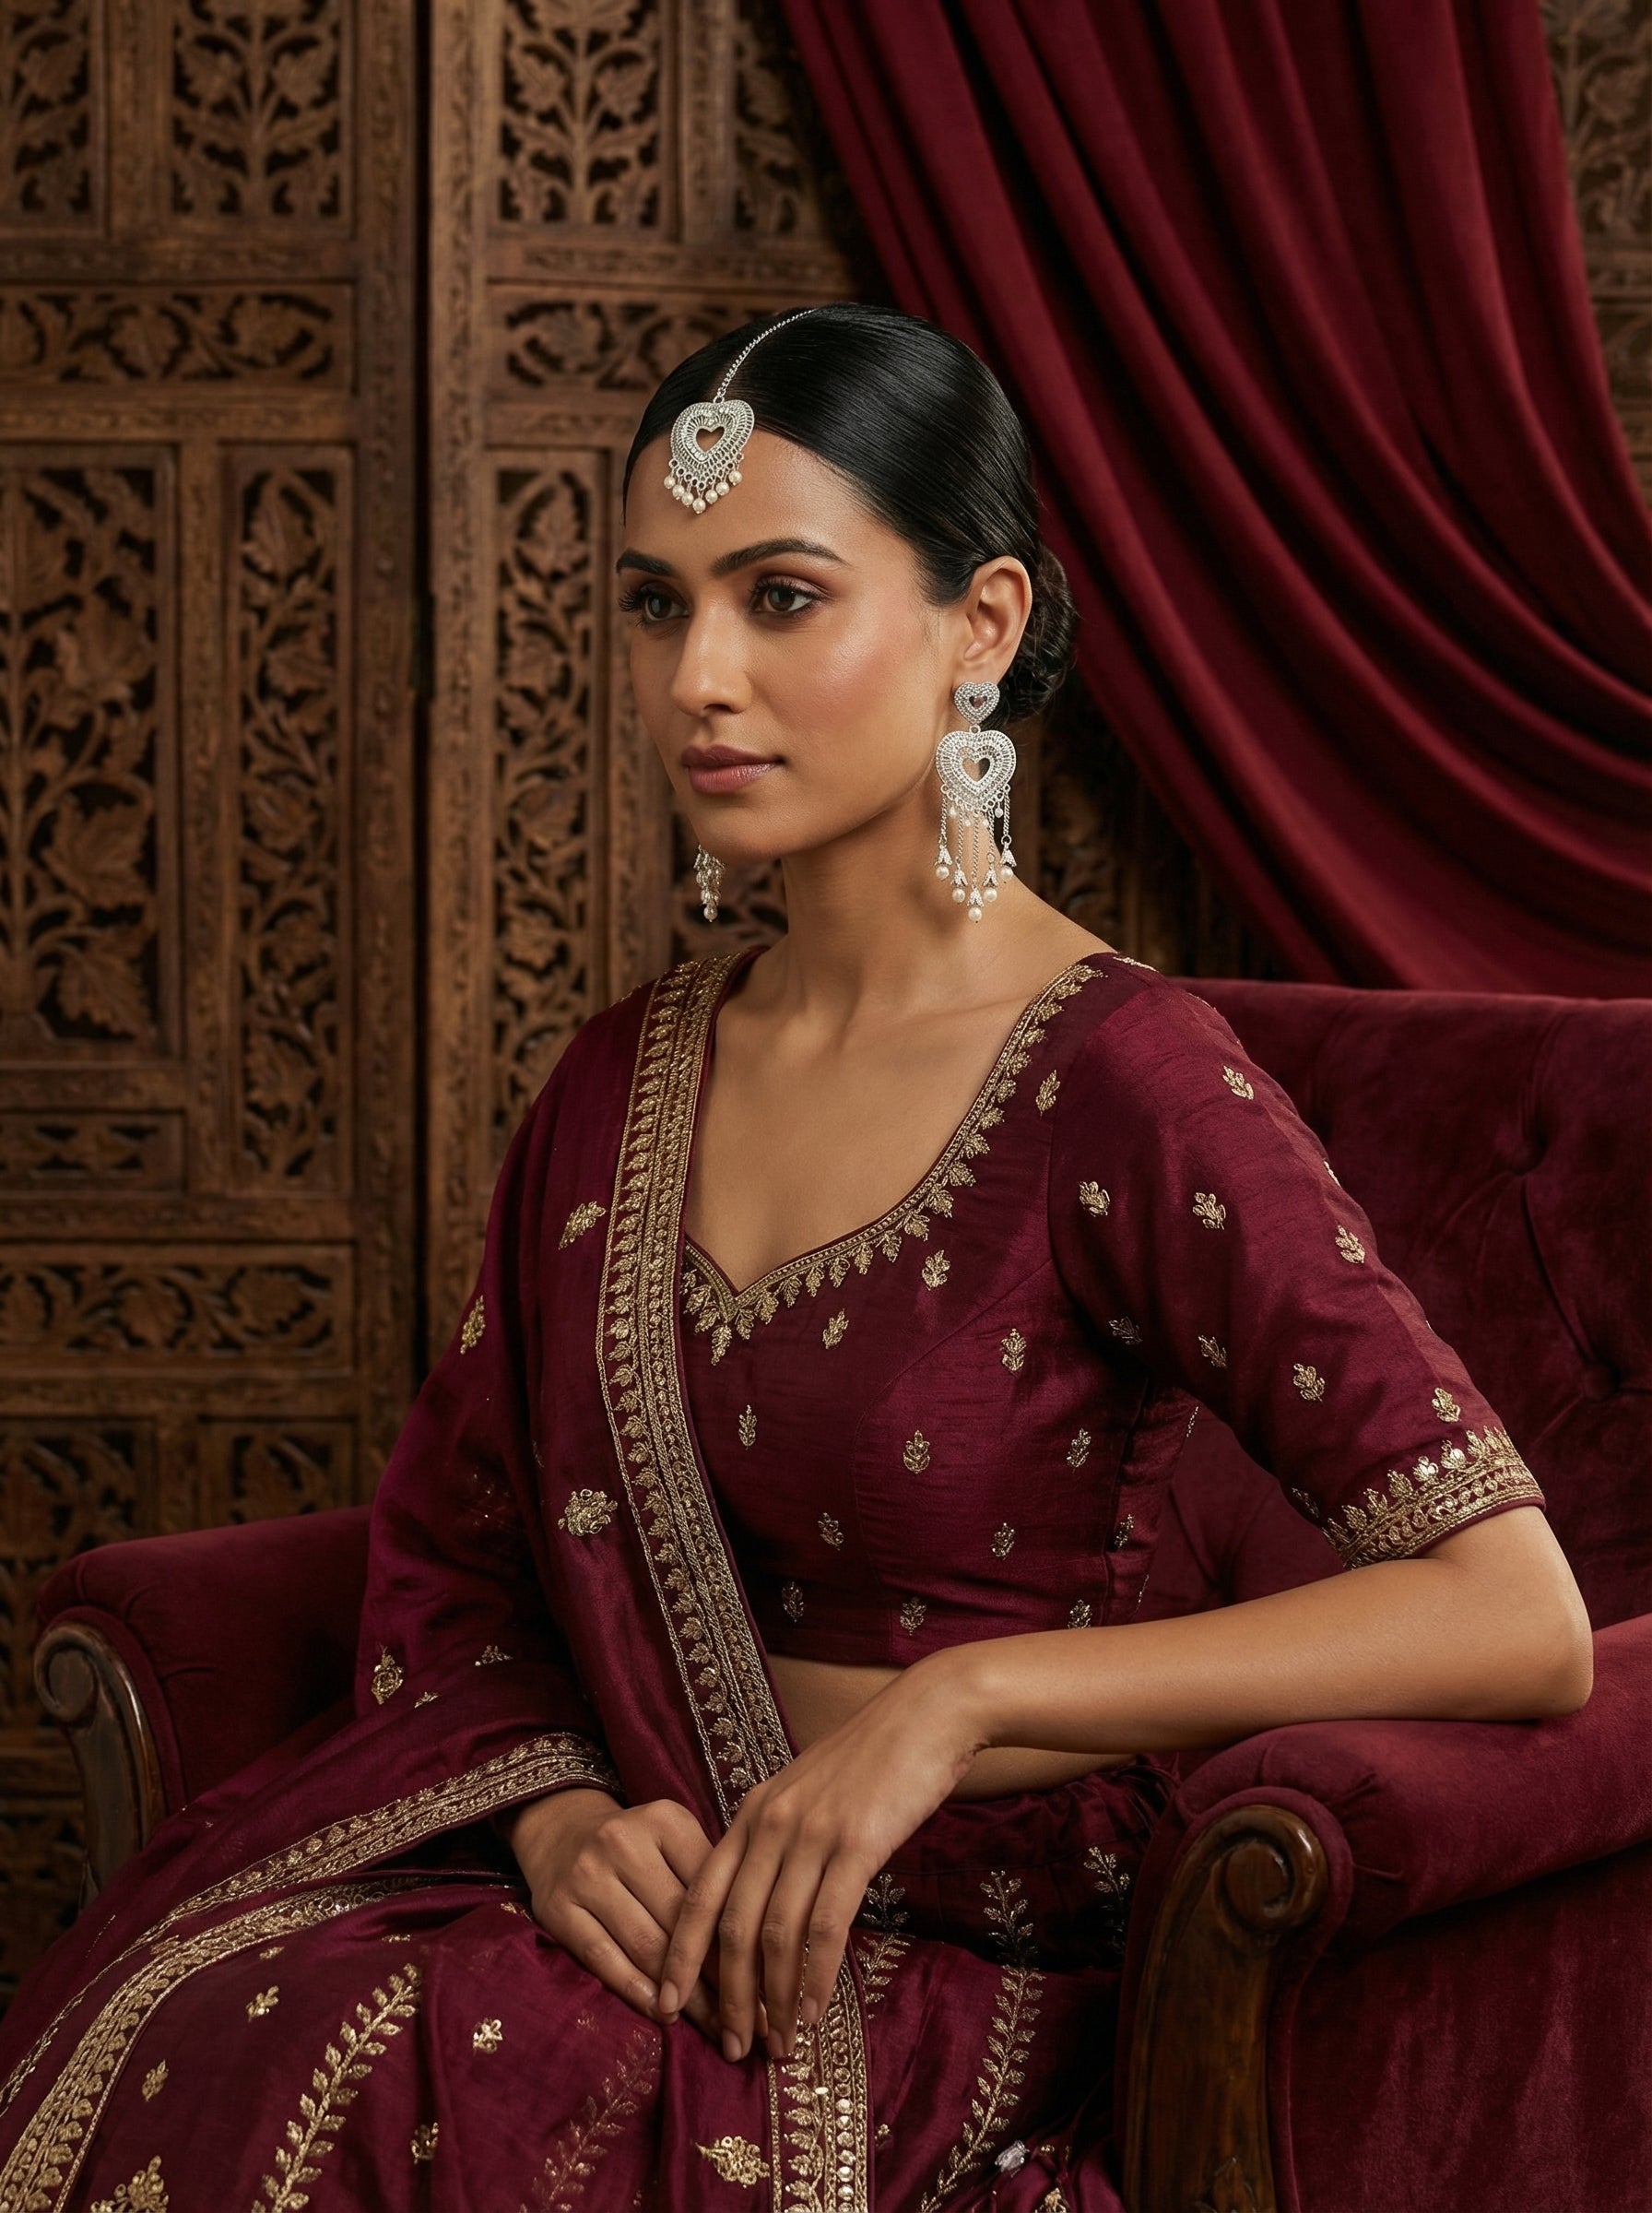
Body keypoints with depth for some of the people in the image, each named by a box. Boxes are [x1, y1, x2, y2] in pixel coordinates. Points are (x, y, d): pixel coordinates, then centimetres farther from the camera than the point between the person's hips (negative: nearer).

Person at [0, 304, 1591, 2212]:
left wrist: (959, 1697, -21)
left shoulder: (1121, 1086, -11)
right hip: (656, 1900, 5)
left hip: (959, 1976, -5)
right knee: (158, 2039, -24)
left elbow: (1520, 1622, -19)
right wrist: (558, 1815, -9)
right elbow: (440, 1574, 13)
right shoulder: (624, 1085, 9)